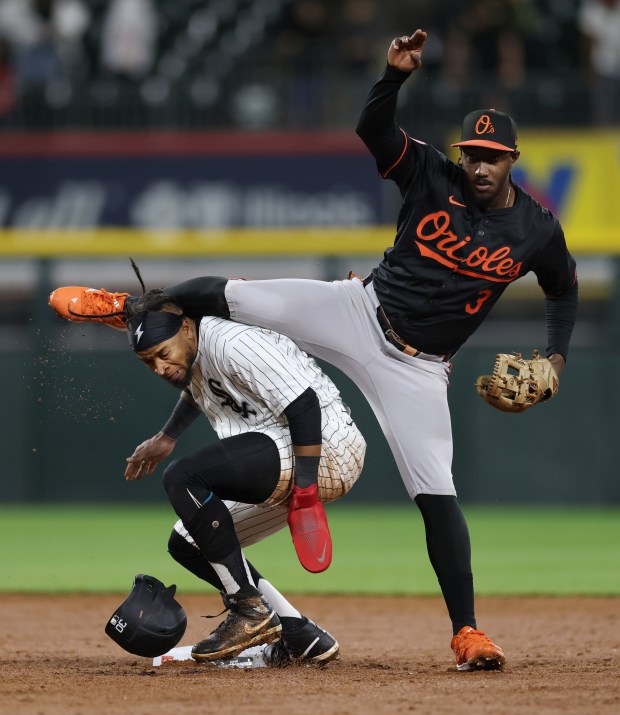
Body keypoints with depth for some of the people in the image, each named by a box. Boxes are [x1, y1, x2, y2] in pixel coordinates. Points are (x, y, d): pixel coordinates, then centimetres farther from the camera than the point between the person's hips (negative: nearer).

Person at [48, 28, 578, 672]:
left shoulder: (538, 230, -4)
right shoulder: (431, 177, -8)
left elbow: (564, 289, 15)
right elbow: (372, 128, -20)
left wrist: (556, 356, 1)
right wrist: (396, 75, -38)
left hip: (416, 368, -1)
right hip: (360, 311, 1)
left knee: (436, 494, -10)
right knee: (225, 295, -4)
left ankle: (467, 633, -5)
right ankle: (127, 307, 26)